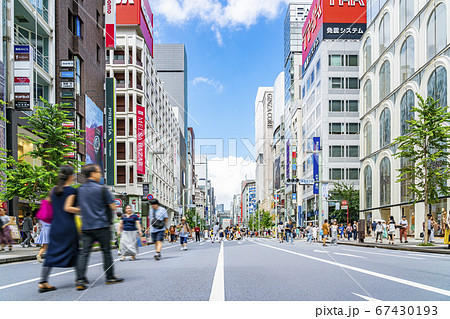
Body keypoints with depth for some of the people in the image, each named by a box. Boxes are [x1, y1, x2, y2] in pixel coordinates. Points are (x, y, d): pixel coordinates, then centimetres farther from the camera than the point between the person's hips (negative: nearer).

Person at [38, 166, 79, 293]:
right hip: (68, 226, -5)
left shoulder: (54, 190, 11)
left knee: (51, 253, 5)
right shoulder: (71, 190, -8)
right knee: (74, 251, 7)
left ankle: (43, 282, 0)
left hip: (55, 226, 6)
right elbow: (67, 208, -15)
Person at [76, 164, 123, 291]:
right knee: (106, 252, 6)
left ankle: (80, 280, -6)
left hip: (86, 227, 5)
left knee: (84, 253, 3)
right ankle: (110, 278, 15)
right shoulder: (102, 189, -9)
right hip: (101, 226, -5)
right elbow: (113, 207, -5)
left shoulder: (80, 190, 9)